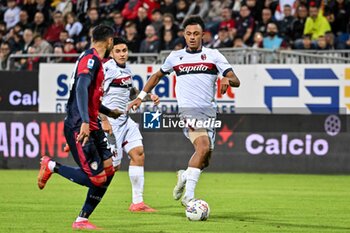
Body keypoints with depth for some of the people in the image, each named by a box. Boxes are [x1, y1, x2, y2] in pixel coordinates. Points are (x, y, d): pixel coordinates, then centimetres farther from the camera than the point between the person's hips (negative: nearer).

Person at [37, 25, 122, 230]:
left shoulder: (95, 60, 18)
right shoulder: (90, 59, -12)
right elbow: (81, 89, -27)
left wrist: (109, 112, 43)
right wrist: (85, 121, -36)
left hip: (92, 126, 10)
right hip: (79, 127, -10)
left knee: (109, 170, 3)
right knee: (97, 179, -13)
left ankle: (82, 220, 8)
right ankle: (51, 166, 6)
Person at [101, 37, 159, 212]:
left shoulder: (126, 69, 13)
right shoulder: (107, 69, -14)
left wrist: (149, 96, 16)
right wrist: (104, 120, -24)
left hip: (124, 120, 9)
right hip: (110, 122, -8)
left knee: (138, 154, 0)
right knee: (113, 166, -10)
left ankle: (137, 202, 3)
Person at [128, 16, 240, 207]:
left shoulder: (213, 55, 7)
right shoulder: (175, 57, 10)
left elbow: (236, 81, 0)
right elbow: (157, 75, 27)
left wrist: (227, 79, -23)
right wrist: (141, 96, 22)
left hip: (209, 112, 3)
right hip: (188, 110, -3)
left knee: (204, 161, 3)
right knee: (203, 146, -27)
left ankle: (184, 176, 35)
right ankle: (189, 195, -26)